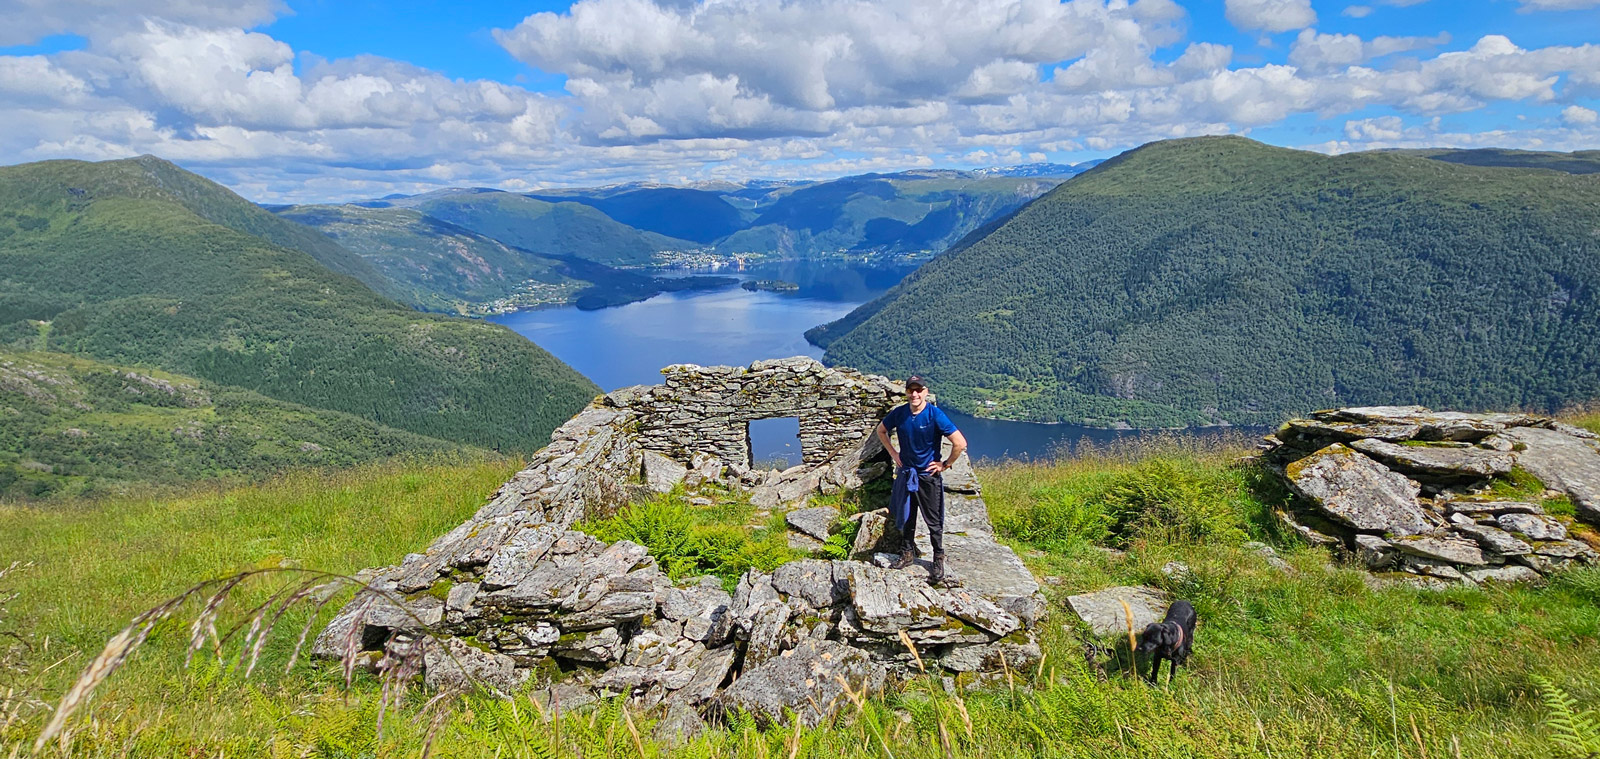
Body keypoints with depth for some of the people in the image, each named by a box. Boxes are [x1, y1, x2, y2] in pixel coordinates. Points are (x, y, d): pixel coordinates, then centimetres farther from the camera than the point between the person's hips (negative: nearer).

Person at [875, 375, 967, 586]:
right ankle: (907, 554, 33)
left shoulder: (935, 415, -19)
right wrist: (893, 453, 6)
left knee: (933, 521, 4)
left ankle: (939, 560, 19)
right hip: (906, 472, 4)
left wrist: (945, 464, -12)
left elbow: (960, 443, -21)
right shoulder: (899, 413, -6)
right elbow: (881, 430, 14)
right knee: (906, 517, 17)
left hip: (928, 475, -4)